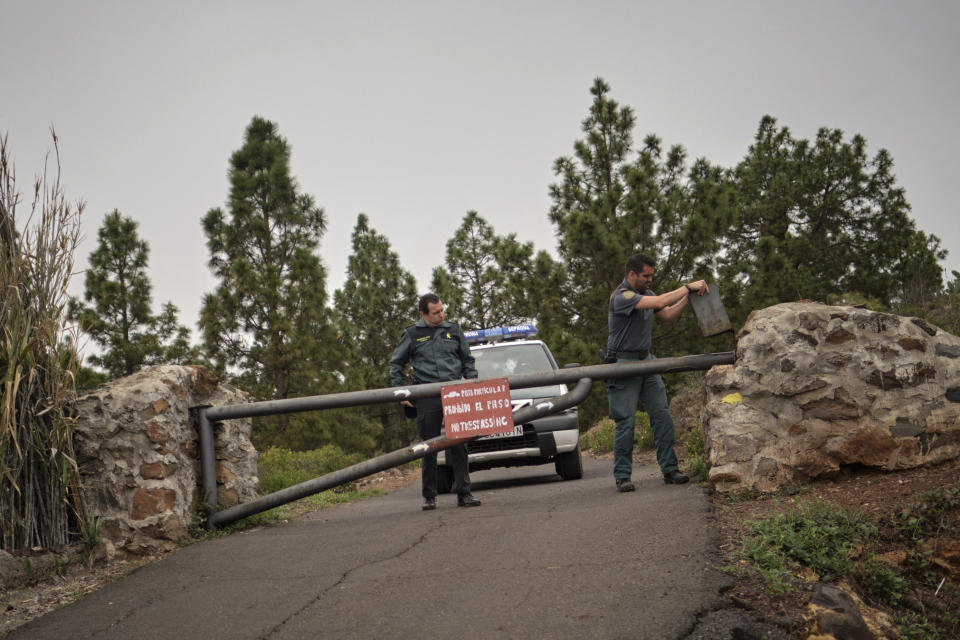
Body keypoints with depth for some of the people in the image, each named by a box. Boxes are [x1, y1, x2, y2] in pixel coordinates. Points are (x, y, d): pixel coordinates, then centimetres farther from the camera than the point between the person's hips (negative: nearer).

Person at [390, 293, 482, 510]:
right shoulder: (412, 334, 6)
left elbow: (467, 361, 19)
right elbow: (396, 364, 14)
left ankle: (463, 493, 1)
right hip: (427, 397, -1)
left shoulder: (453, 330, 12)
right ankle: (429, 496, 11)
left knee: (458, 445, -2)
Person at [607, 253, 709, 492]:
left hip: (646, 360, 8)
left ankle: (669, 470, 6)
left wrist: (688, 297, 2)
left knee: (662, 415, 2)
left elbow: (668, 316, 16)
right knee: (625, 421, -6)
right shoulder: (621, 296, -18)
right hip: (623, 363, -8)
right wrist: (688, 287, -20)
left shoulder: (645, 293, 11)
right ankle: (622, 476, 2)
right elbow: (659, 302, -27)